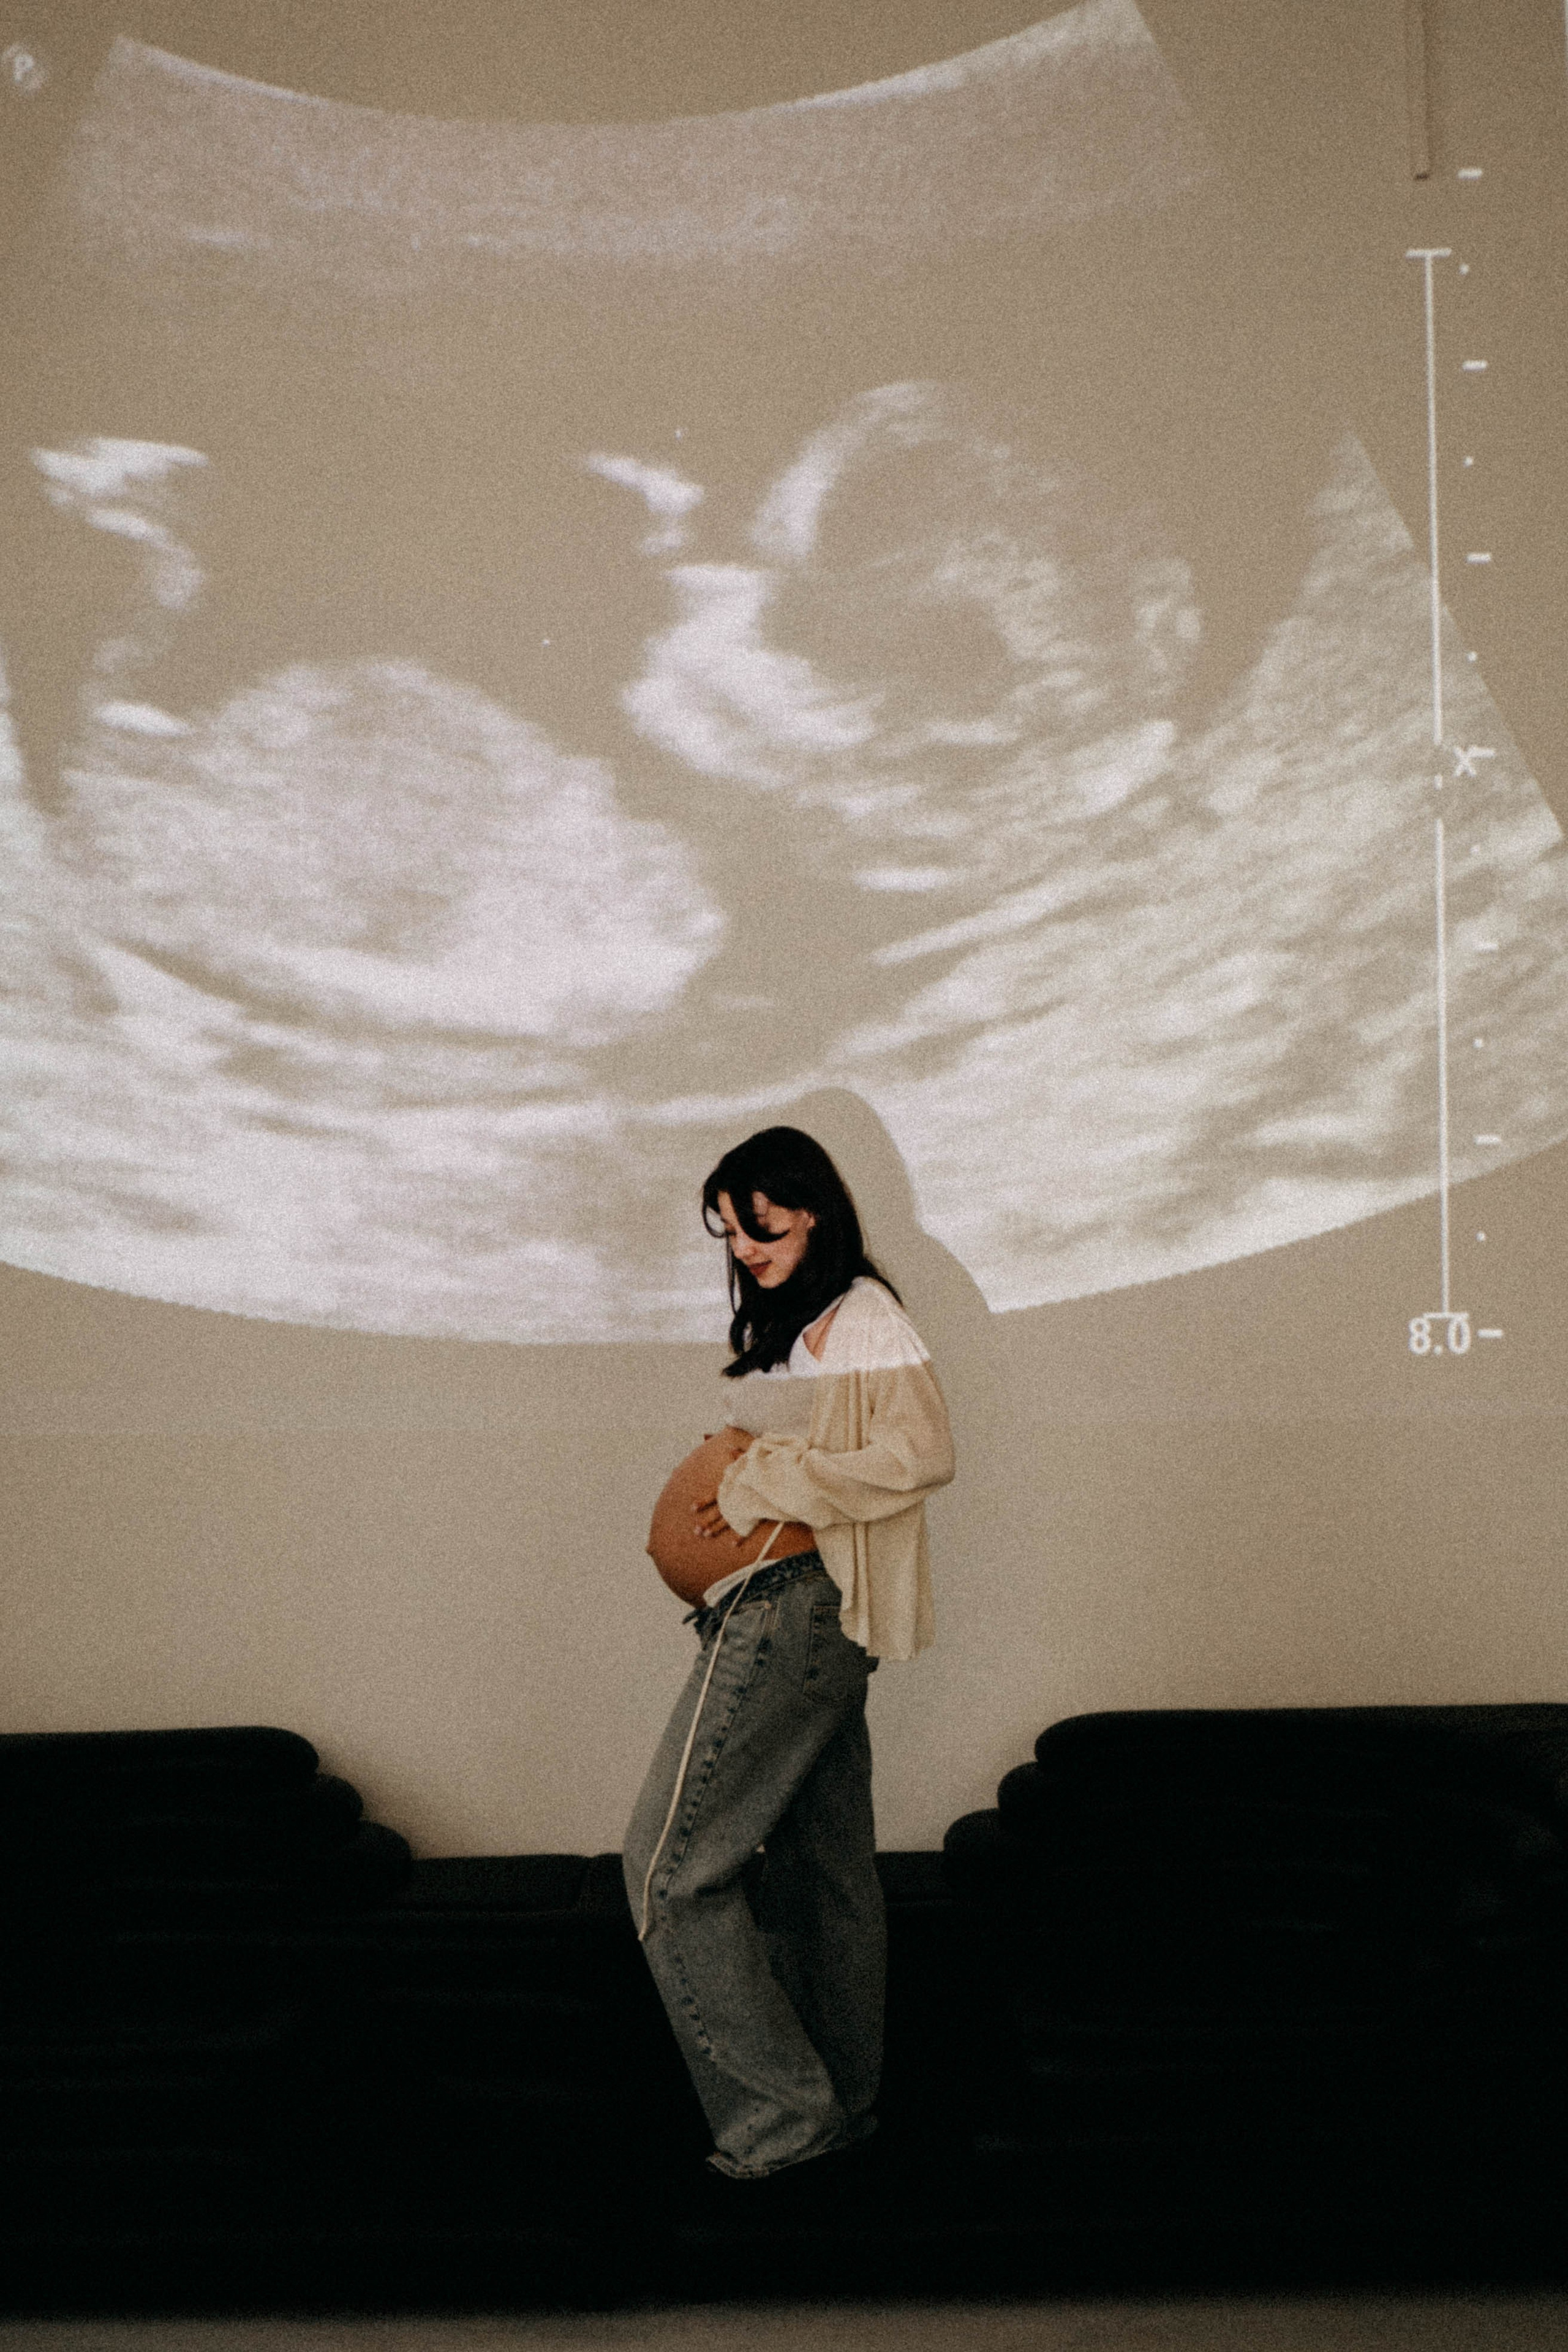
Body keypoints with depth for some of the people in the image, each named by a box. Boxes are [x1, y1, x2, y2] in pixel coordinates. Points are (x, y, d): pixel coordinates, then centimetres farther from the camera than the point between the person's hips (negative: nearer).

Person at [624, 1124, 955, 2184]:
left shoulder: (863, 1318, -10)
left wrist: (764, 1484, -19)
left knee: (674, 1864, -7)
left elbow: (923, 1452, -21)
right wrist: (712, 1490, 5)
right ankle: (843, 2104, 26)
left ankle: (777, 2115, -3)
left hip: (789, 1610, -10)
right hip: (815, 1623, 10)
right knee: (824, 1865, 15)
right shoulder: (785, 1322, 18)